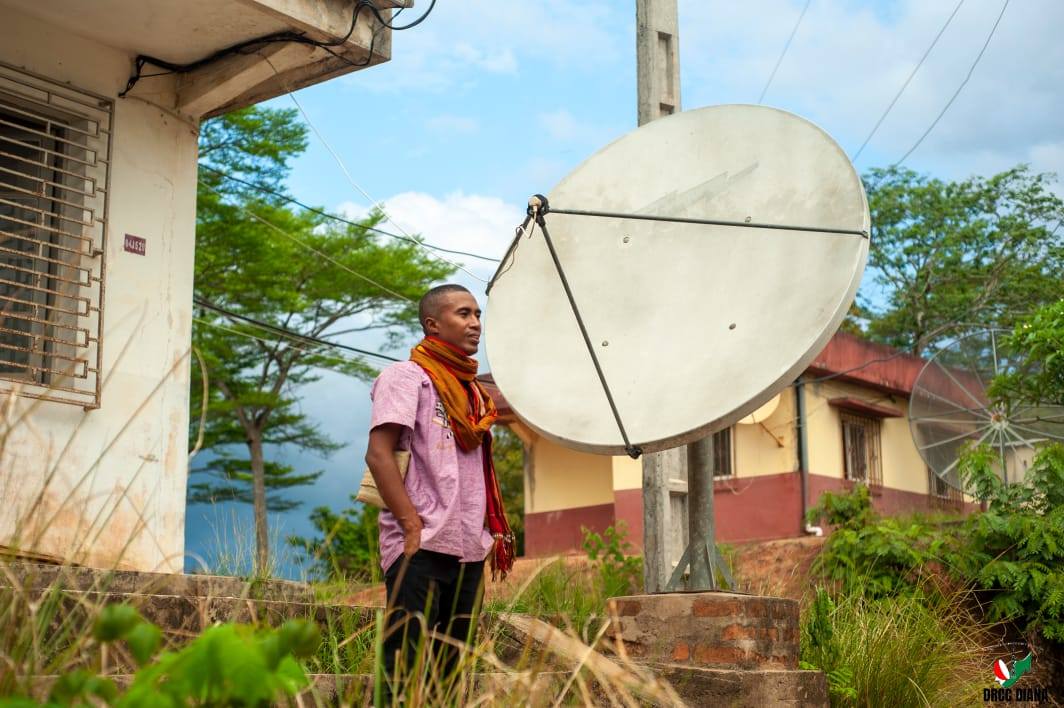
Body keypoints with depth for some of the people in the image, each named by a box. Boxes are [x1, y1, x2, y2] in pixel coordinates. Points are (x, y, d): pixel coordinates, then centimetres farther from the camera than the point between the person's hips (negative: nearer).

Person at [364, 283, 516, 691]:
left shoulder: (472, 391, 20)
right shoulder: (407, 375, -2)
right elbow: (379, 454, -12)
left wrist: (492, 531, 12)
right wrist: (413, 525, -19)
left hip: (468, 550, 7)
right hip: (421, 548, -7)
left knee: (451, 668, 10)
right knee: (407, 667, -8)